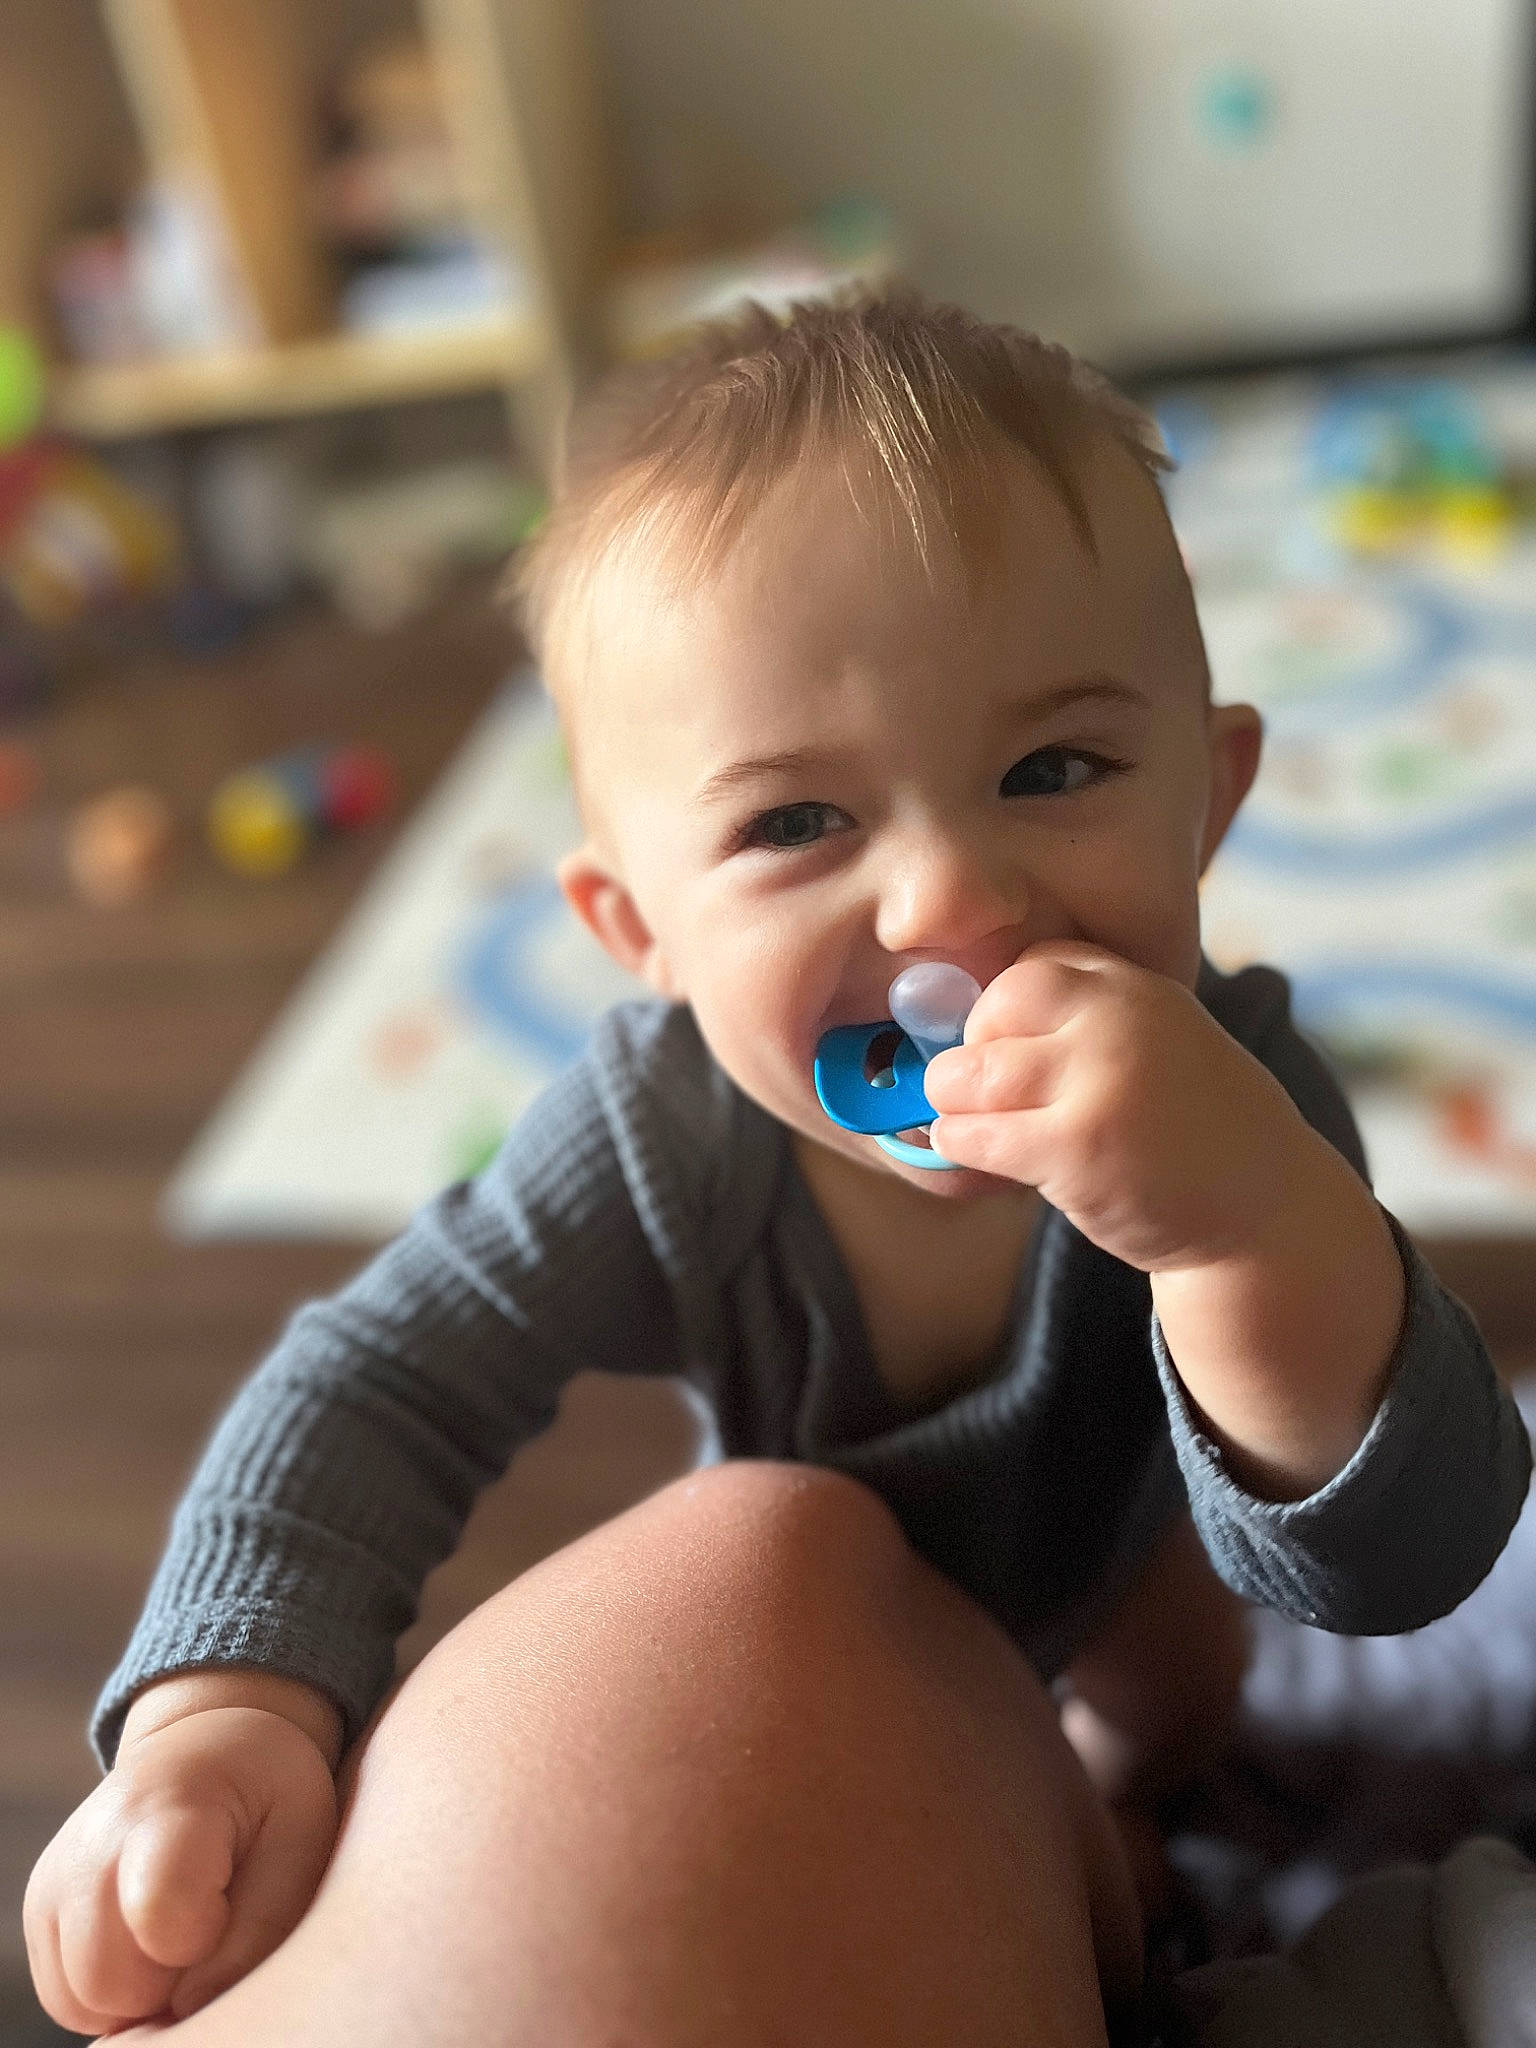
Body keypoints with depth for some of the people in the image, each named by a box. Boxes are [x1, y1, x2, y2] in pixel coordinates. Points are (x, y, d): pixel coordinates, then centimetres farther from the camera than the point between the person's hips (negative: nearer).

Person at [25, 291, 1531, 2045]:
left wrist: (1254, 1215, -67)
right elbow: (378, 1378, -28)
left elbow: (1395, 1570, -48)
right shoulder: (660, 1132, -38)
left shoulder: (1232, 1097, -41)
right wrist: (227, 1701, -42)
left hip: (1106, 1574, 0)